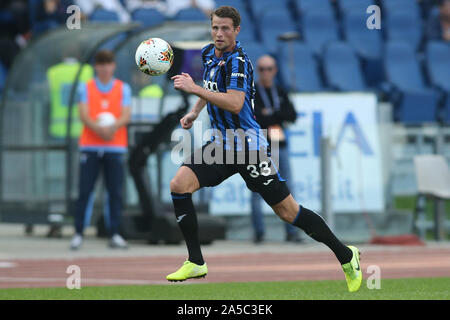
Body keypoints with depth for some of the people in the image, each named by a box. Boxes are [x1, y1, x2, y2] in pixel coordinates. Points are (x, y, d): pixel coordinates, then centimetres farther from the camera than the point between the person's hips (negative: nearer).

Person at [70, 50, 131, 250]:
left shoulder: (123, 89, 9)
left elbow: (126, 116, -1)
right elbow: (83, 115, -4)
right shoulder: (86, 89, 7)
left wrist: (113, 126, -22)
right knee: (85, 191, -3)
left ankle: (114, 235, 3)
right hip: (90, 147, -1)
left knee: (115, 192, -2)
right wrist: (98, 128, -23)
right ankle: (78, 234, 1)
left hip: (115, 147, 1)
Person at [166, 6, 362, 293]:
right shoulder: (209, 54, 8)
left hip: (249, 147, -7)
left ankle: (346, 255, 12)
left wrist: (194, 89, -32)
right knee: (179, 185, -11)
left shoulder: (238, 60, -18)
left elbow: (235, 104, -33)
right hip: (221, 144, 7)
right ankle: (196, 263, -3)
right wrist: (194, 112, 20)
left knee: (288, 211, -4)